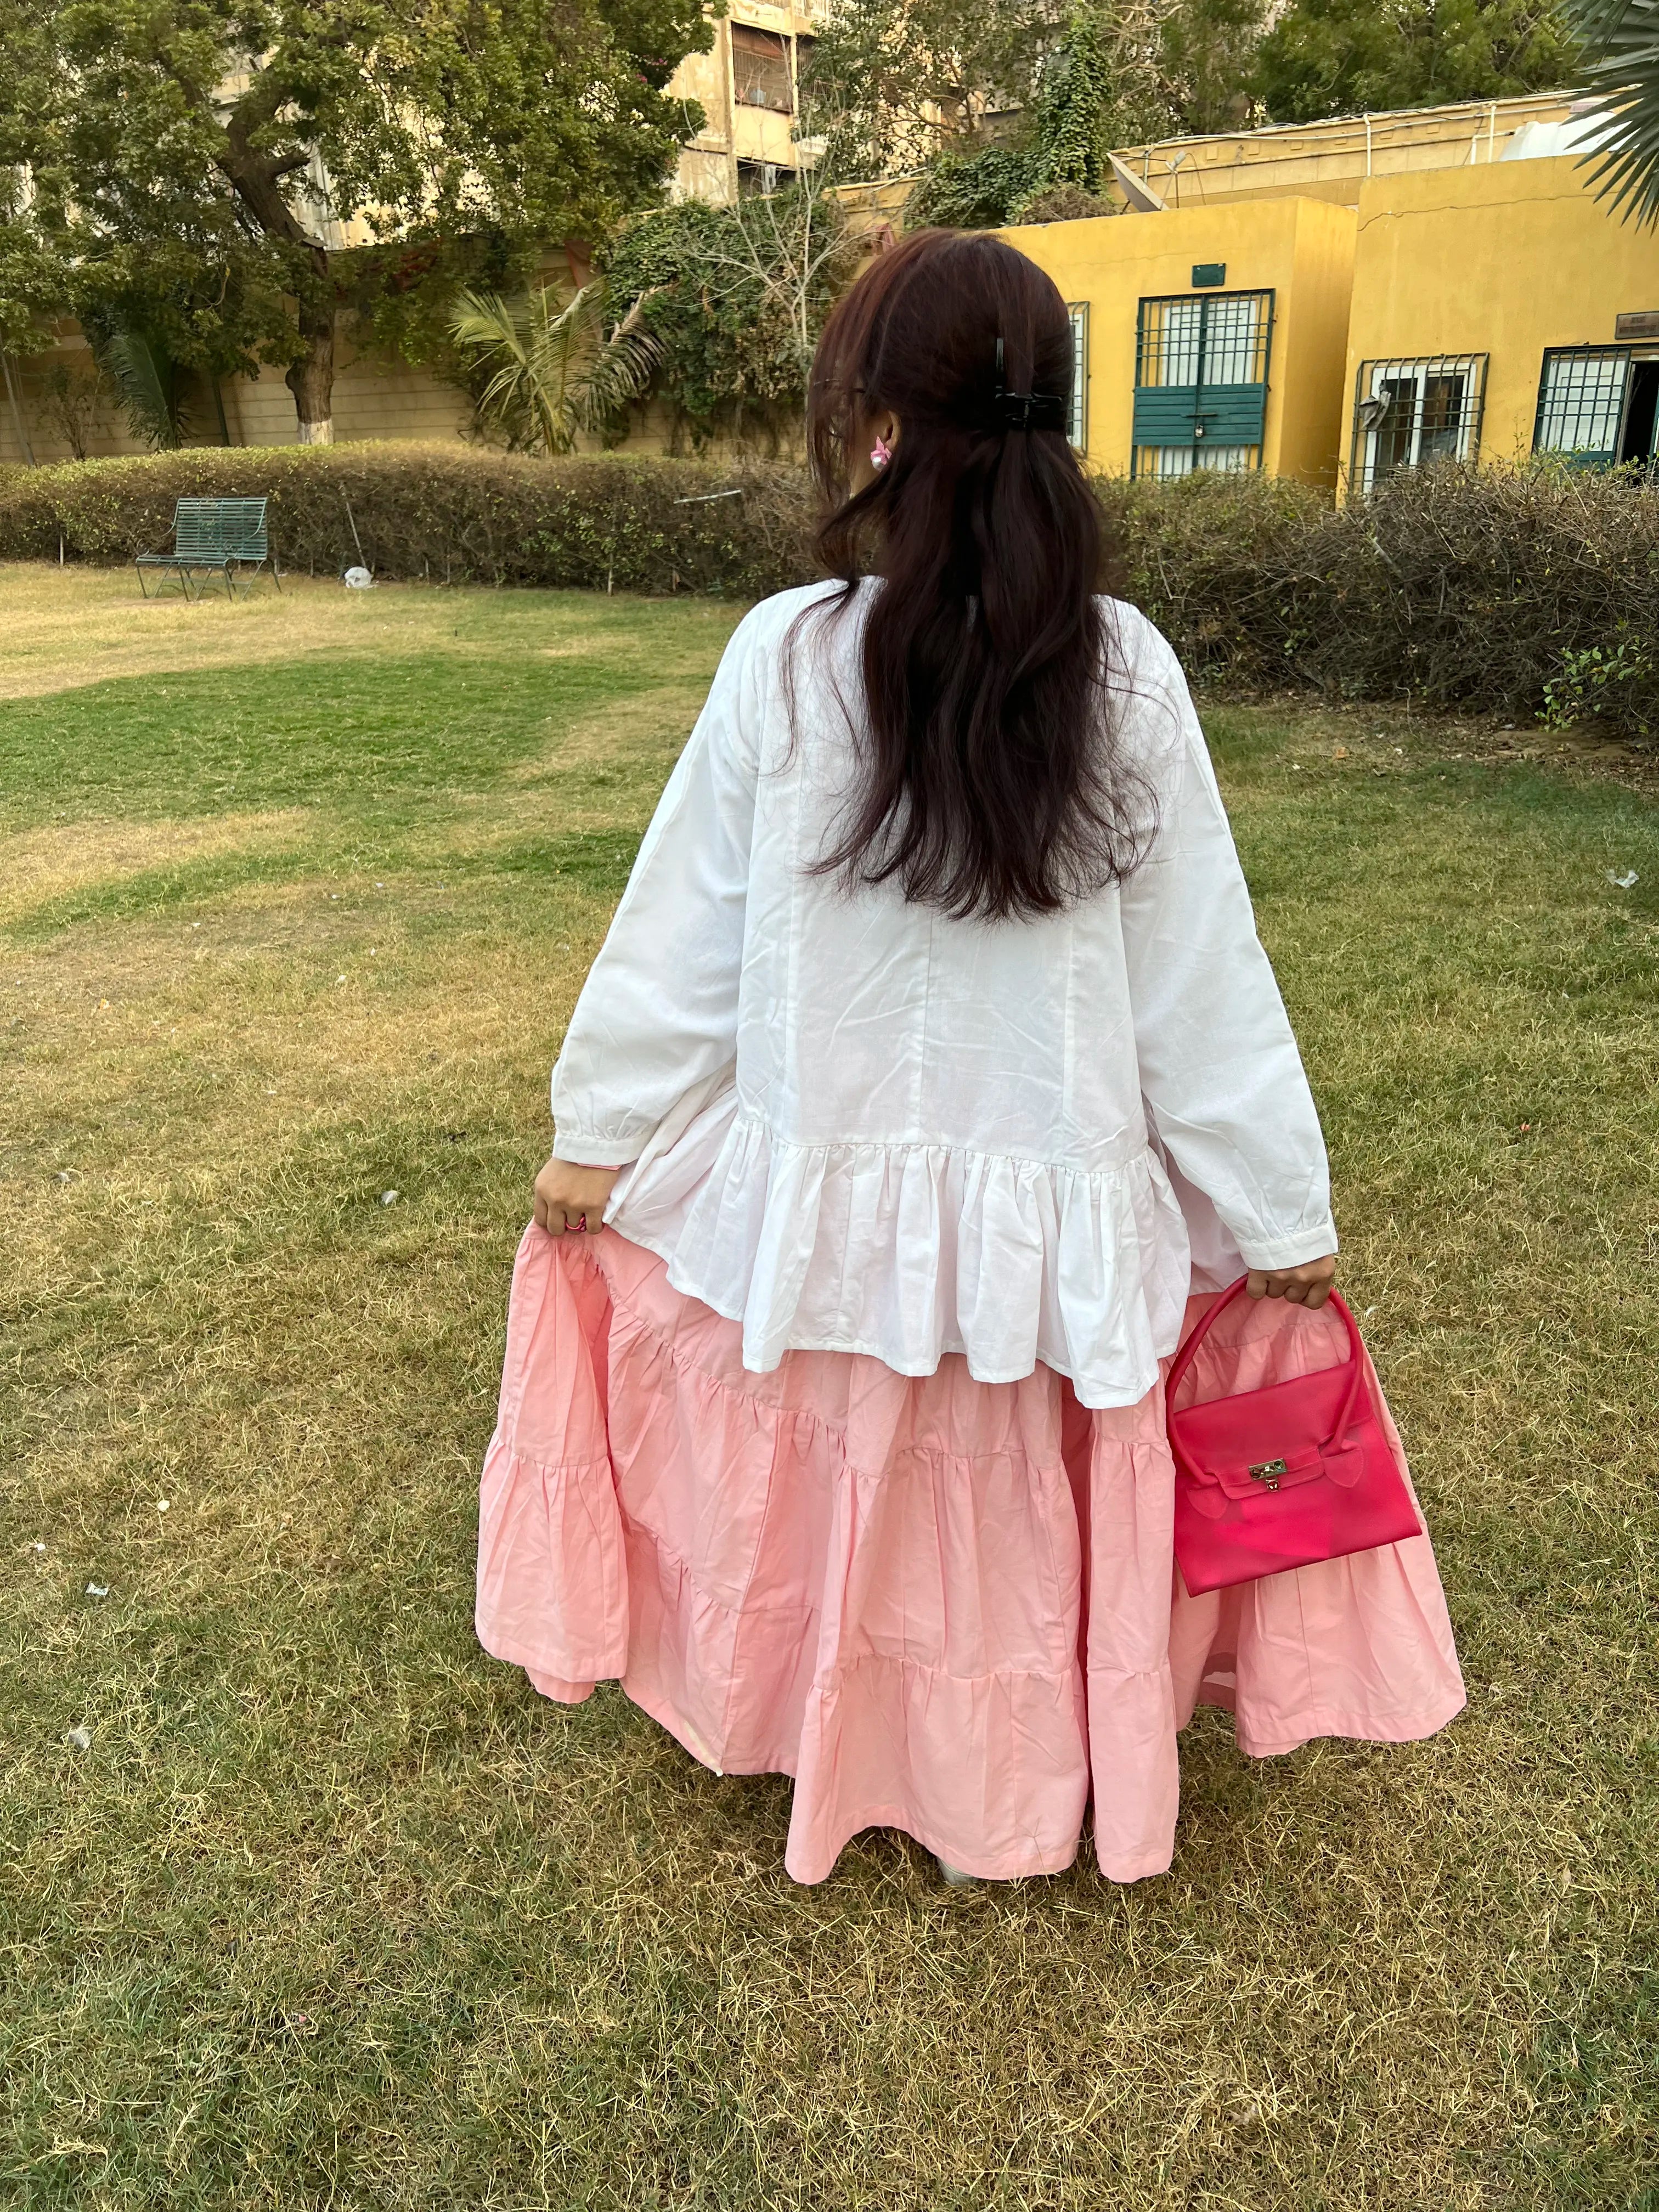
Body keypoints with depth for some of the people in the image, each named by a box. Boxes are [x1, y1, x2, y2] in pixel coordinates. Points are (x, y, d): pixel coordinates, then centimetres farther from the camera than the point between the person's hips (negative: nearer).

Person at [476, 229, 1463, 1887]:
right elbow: (1200, 973, -7)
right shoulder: (1123, 670, -11)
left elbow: (683, 936, -7)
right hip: (1047, 1198, 1)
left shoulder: (787, 657, -14)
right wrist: (1281, 1214, 4)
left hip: (820, 1191, -1)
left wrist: (591, 1136, 8)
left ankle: (817, 1743, 48)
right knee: (1008, 1513, 22)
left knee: (823, 1489, 23)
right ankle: (1006, 1808, 45)